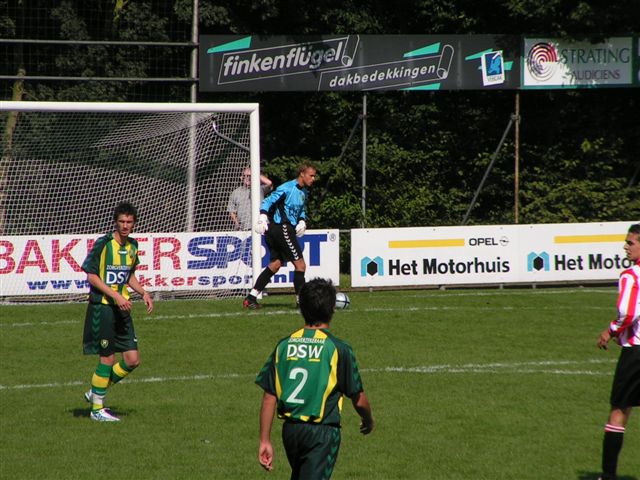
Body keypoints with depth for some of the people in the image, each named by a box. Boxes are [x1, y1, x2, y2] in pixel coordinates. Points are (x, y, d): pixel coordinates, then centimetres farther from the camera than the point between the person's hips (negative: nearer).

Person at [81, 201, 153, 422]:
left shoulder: (132, 246, 9)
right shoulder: (103, 244, -12)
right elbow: (91, 276, -13)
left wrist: (143, 293, 6)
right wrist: (115, 296, -18)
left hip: (122, 308, 7)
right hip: (102, 306, -7)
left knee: (132, 360, 3)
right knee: (107, 358, -4)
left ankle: (96, 393, 21)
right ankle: (97, 408, 11)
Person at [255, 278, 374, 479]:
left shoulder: (284, 346, 1)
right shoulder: (338, 349, -10)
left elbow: (269, 397, 1)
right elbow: (359, 400, -3)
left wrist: (264, 441, 7)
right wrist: (368, 420, 19)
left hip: (290, 430, 5)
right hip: (322, 432, -5)